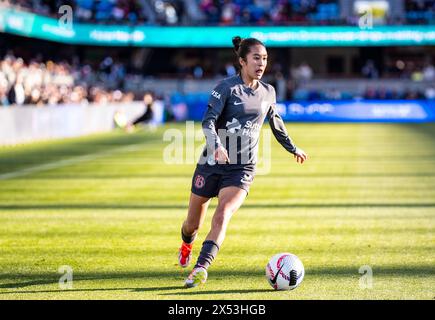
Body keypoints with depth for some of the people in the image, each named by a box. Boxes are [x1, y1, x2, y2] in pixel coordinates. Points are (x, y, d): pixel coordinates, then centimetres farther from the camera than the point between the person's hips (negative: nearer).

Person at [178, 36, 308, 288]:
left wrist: (293, 149, 38)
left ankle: (200, 269, -28)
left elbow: (276, 123, 26)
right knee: (193, 224, 10)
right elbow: (208, 120, -19)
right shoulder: (227, 87, -8)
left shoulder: (268, 92, 8)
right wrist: (216, 145, -38)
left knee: (221, 217, -23)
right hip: (212, 163, -2)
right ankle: (186, 245, 45)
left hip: (242, 170, 2)